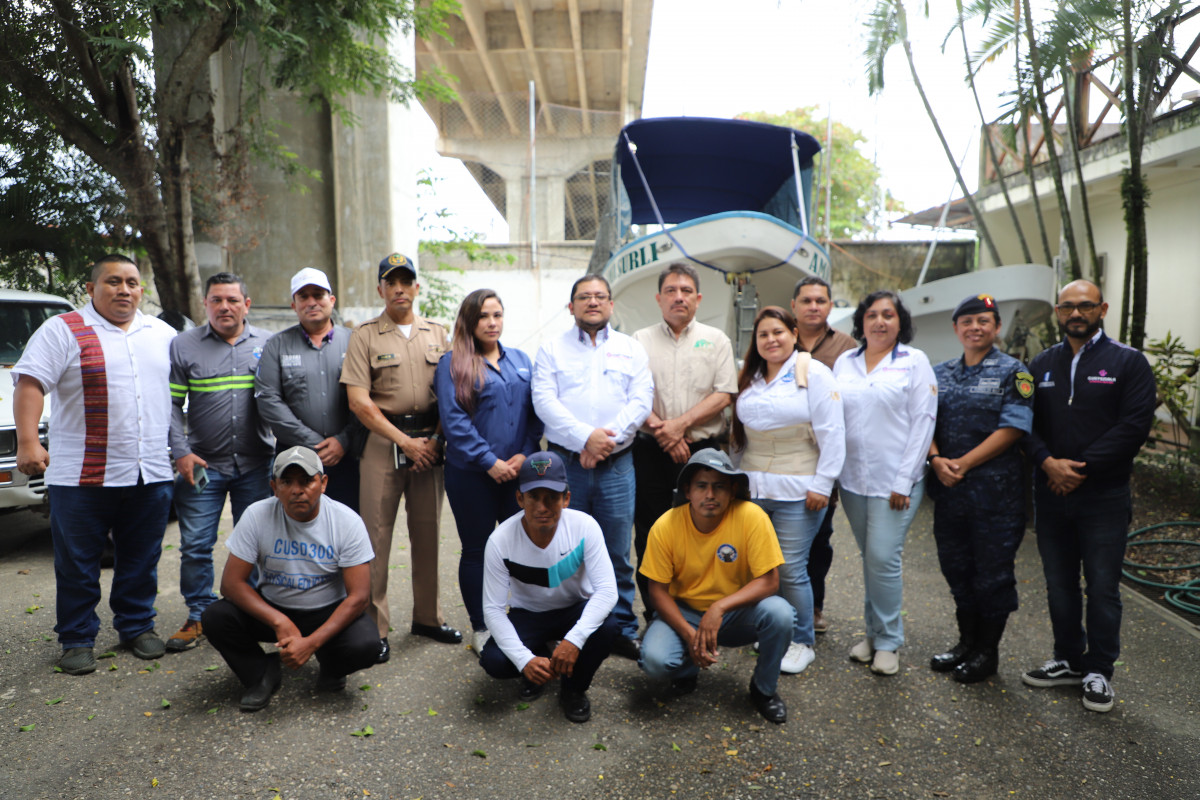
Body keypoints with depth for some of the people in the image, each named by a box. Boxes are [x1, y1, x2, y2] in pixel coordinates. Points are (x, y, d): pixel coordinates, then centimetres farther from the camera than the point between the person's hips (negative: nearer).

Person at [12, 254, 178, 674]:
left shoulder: (163, 335, 13)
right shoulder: (63, 331, -1)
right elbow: (30, 383, -8)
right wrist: (27, 442, -18)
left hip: (151, 473, 4)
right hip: (82, 477, -3)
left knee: (142, 560, 12)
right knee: (77, 564, 6)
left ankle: (137, 626, 26)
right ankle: (77, 640, 20)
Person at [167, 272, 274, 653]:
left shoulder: (268, 344, 6)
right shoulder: (183, 346, 3)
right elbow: (171, 405, 2)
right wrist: (181, 452, -8)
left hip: (256, 464, 1)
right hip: (202, 465, 0)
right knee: (195, 546, 3)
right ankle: (199, 616, 18)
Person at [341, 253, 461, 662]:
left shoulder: (437, 333, 13)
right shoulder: (365, 336, 3)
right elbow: (358, 401, -5)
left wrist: (436, 440, -2)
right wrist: (405, 442, -10)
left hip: (430, 440, 3)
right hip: (383, 440, -3)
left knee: (427, 531, 9)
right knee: (376, 534, -2)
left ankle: (427, 616, 22)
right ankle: (374, 626, 8)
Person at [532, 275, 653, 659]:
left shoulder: (631, 349, 12)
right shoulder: (551, 349, 8)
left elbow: (641, 400, 1)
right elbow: (544, 401, -4)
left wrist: (608, 436, -13)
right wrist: (585, 437, -16)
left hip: (617, 464, 1)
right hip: (565, 463, 0)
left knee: (617, 554, 5)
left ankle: (622, 630, 17)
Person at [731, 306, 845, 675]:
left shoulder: (814, 374, -5)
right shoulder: (749, 380, 14)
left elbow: (832, 434, -9)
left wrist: (822, 484, -12)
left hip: (796, 492, -5)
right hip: (752, 488, 5)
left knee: (791, 568, -2)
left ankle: (801, 642, 16)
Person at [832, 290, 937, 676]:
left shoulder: (915, 361, -1)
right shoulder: (844, 362, 10)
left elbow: (923, 422, -5)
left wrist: (904, 481, -10)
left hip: (894, 481, -4)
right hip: (852, 480, 4)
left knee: (883, 558, -6)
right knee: (869, 558, 12)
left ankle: (888, 641, 10)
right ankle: (873, 632, 25)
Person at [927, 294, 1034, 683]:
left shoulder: (1012, 372, -3)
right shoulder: (939, 374, 11)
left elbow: (1012, 428, -12)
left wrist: (964, 463, -17)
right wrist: (936, 460, -12)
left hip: (996, 492, -5)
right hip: (948, 491, 5)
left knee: (993, 572, 6)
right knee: (957, 567, 14)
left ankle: (987, 651, 22)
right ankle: (967, 643, 31)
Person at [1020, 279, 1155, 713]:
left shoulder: (1128, 362, -2)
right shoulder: (1041, 364, 10)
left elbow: (1134, 425, -11)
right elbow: (1025, 422, 4)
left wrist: (1081, 469, -16)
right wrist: (1048, 462, -13)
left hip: (1103, 498, -4)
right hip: (1050, 495, 4)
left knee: (1102, 587, 4)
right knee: (1059, 584, 13)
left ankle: (1099, 672, 19)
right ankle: (1069, 661, 29)